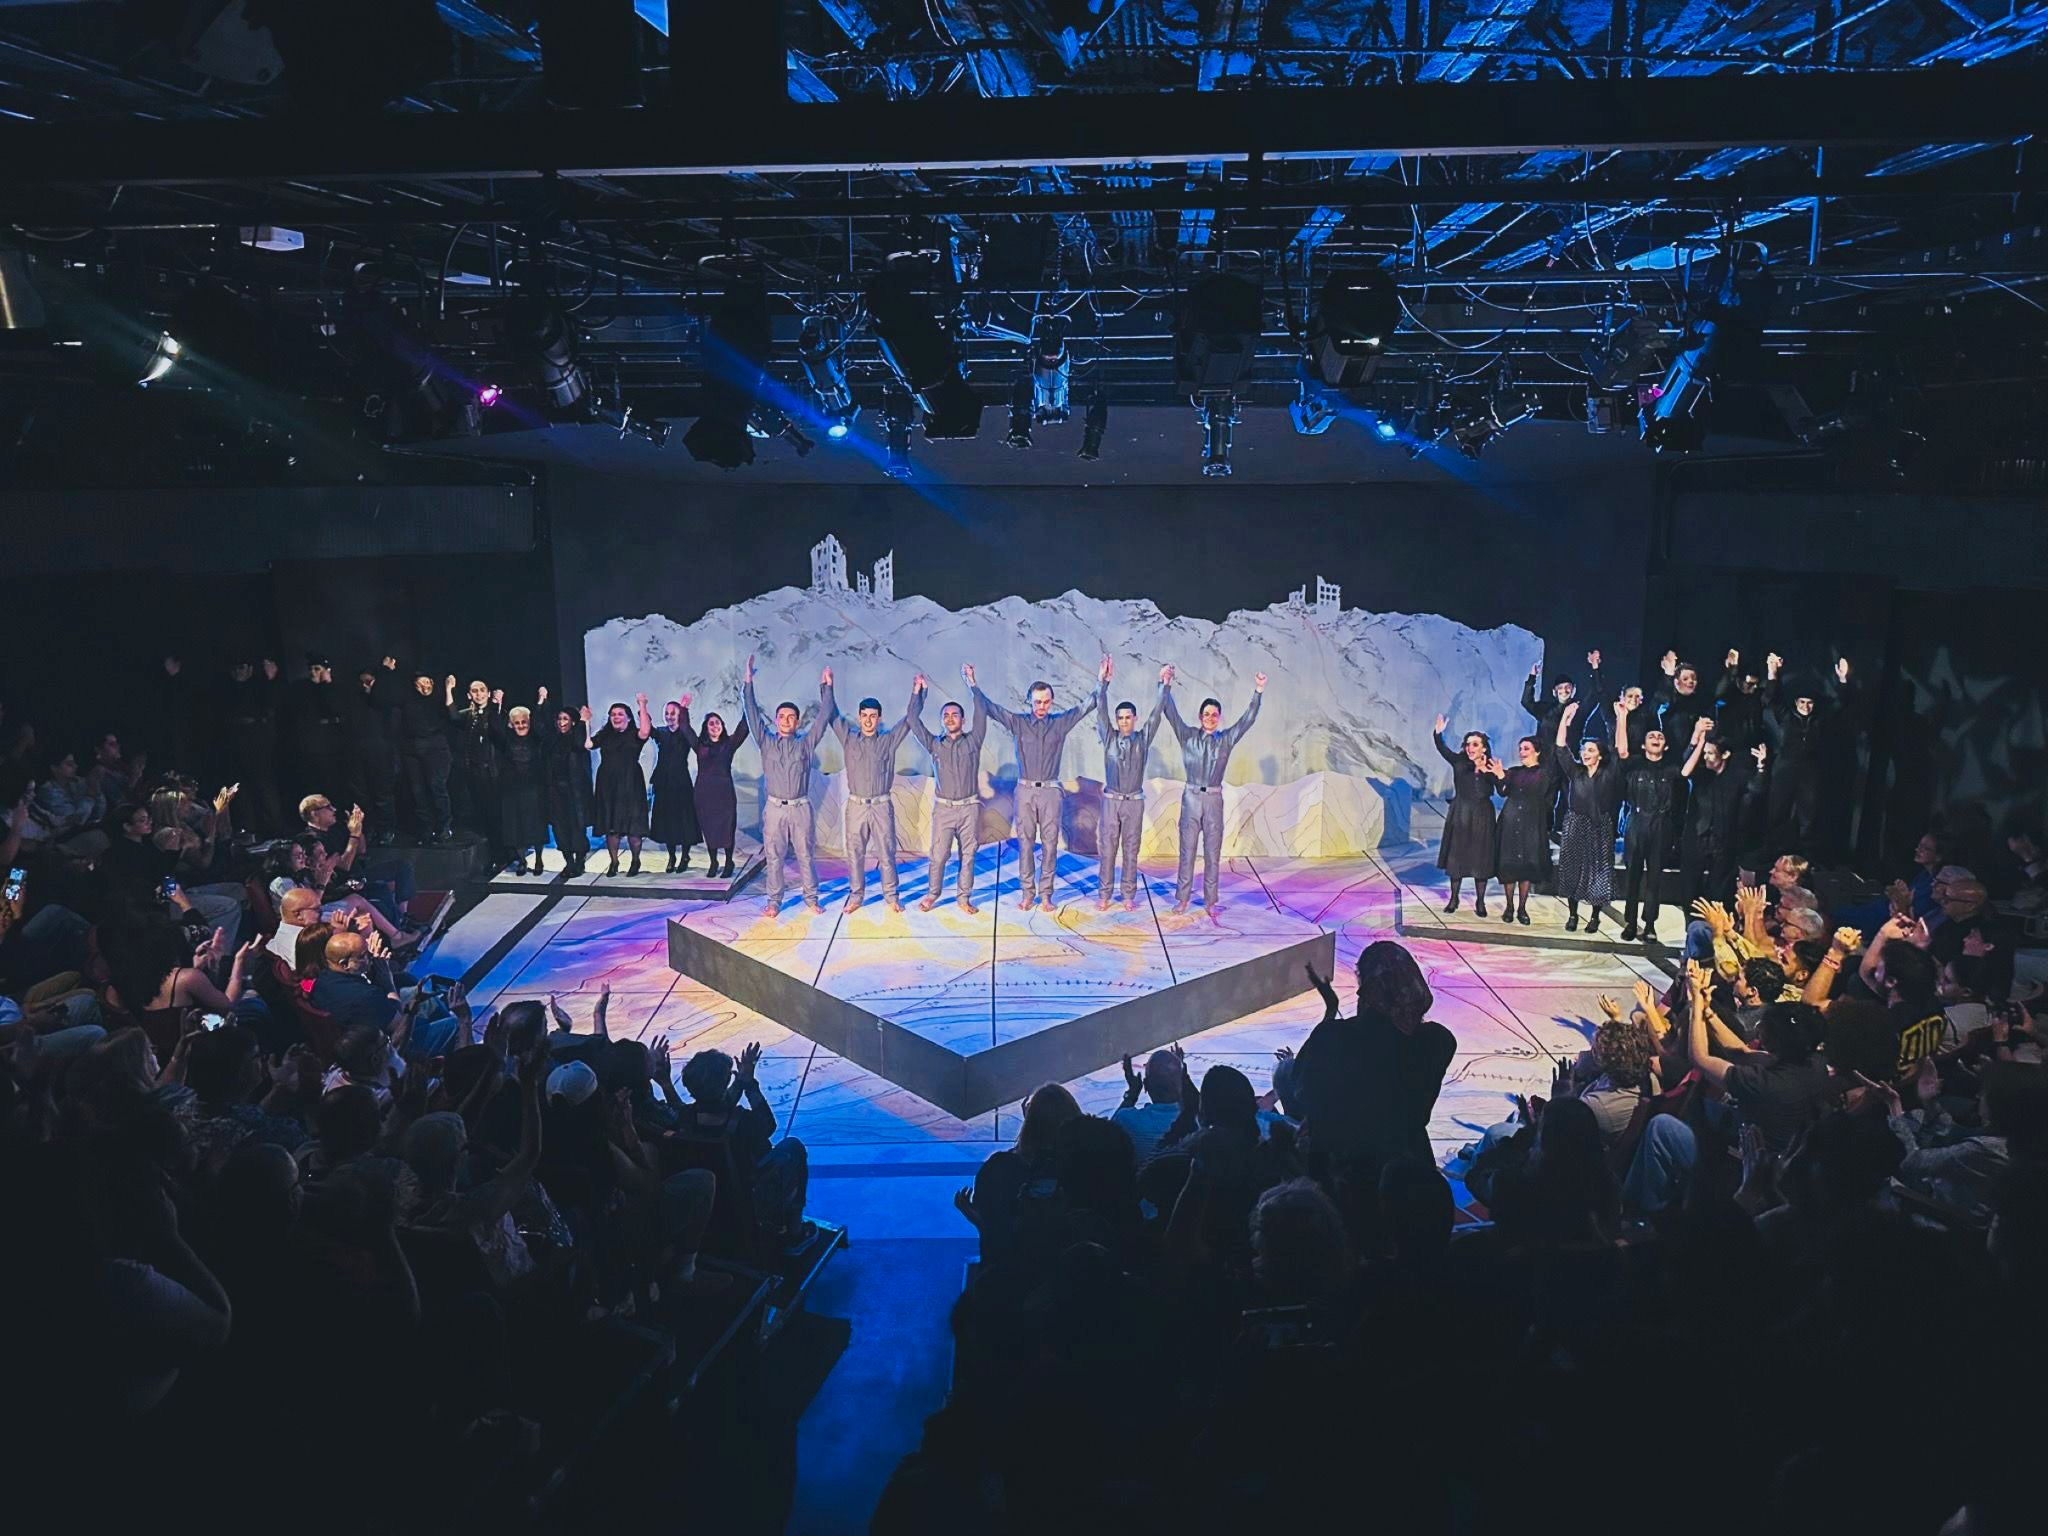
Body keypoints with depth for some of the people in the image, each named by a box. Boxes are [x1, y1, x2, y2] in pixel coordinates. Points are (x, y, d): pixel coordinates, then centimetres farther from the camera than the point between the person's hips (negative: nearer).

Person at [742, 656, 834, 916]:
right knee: (774, 857, 4)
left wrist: (826, 686, -1)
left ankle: (811, 898, 15)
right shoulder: (766, 742, 6)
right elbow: (752, 713, 1)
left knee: (805, 855, 5)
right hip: (774, 808, 0)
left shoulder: (805, 744, 5)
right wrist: (748, 681, -5)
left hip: (800, 808, 0)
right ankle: (774, 901, 12)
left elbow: (823, 716, 2)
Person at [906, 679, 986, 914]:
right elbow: (914, 722, 3)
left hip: (969, 808, 0)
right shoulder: (935, 745, 8)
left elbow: (981, 716, -3)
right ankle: (932, 895, 16)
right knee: (938, 855, 1)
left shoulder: (973, 741, 6)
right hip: (943, 808, 0)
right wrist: (917, 692, 0)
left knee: (968, 855, 4)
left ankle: (964, 897, 13)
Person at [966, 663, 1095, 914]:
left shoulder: (1060, 723, 3)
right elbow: (989, 707, 0)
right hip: (1025, 790, 0)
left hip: (1050, 791, 0)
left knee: (1050, 843, 2)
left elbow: (1088, 706, 2)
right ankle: (1028, 892, 10)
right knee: (1025, 842, 3)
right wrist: (973, 684, -7)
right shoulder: (1018, 722, 2)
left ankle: (1046, 893, 9)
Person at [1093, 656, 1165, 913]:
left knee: (1131, 850, 5)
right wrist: (1102, 681, -21)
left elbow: (1157, 713, -7)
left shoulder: (1142, 739, 1)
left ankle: (1129, 896, 13)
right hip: (1111, 800, 0)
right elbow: (1101, 709, -9)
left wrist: (1163, 685, -18)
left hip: (1134, 802, 0)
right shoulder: (1109, 738, 0)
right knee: (1106, 849, 3)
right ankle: (1104, 895, 11)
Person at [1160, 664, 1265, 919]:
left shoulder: (1226, 739, 4)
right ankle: (1182, 898, 14)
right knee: (1187, 850, 4)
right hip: (1191, 797, -1)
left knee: (1213, 853, 5)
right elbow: (1170, 712, -8)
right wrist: (1165, 685, -21)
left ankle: (1210, 901, 12)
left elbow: (1248, 719, -5)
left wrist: (1258, 692, -16)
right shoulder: (1188, 735, 1)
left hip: (1214, 800, 1)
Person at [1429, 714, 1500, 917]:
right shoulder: (1459, 762, -1)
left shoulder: (1492, 769, -6)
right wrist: (1438, 733, -28)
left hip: (1481, 817, -1)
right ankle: (1453, 899, 19)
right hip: (1459, 816, 1)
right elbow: (1442, 749, -11)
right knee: (1456, 856, 8)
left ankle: (1480, 901, 15)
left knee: (1480, 858, 4)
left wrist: (1500, 775, -32)